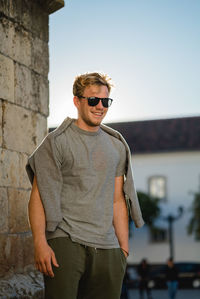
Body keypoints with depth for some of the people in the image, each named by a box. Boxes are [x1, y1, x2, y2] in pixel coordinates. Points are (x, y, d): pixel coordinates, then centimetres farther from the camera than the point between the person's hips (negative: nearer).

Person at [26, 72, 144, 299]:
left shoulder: (117, 147, 16)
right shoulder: (57, 142, 0)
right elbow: (38, 196, -6)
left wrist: (124, 248, 13)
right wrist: (40, 243, -16)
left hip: (107, 247, 5)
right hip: (65, 242, -4)